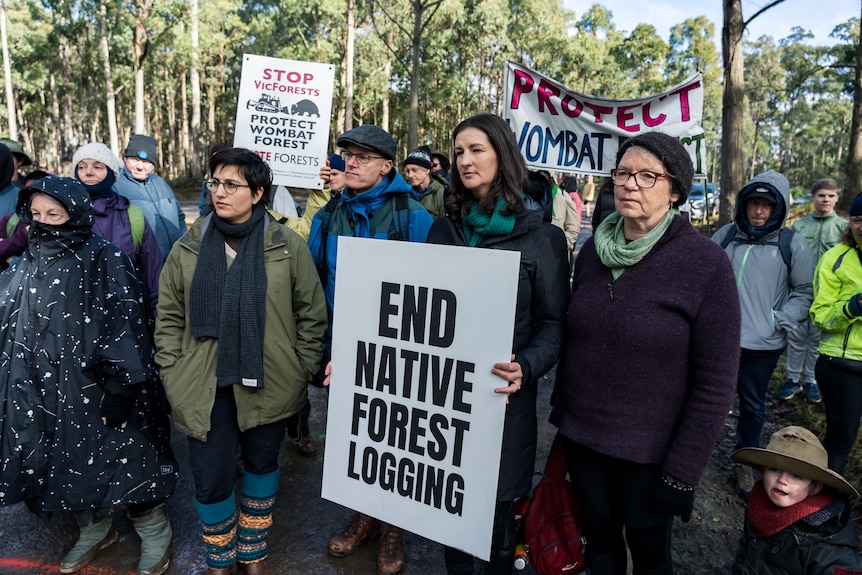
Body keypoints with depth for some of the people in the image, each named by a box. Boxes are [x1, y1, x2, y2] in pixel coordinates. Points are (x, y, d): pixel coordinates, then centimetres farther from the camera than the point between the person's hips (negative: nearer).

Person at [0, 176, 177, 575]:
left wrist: (119, 392, -19)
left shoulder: (105, 262, -14)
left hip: (94, 389, -6)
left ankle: (155, 537, 27)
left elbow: (125, 330, -17)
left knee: (122, 460, 5)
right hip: (44, 391, 6)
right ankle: (95, 530, 42)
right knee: (68, 463, 19)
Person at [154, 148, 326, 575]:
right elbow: (169, 316, 7)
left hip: (268, 385, -1)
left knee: (261, 464, 16)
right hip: (205, 388, 1)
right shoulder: (188, 248, 1)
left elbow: (312, 314, -2)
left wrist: (302, 371, -3)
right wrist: (172, 374, 2)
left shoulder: (288, 247, -6)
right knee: (210, 477, 7)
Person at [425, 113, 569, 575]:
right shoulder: (444, 229, 7)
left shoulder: (542, 236, -5)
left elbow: (553, 322, -7)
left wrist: (526, 367, -25)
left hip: (502, 395, -3)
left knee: (496, 502, 11)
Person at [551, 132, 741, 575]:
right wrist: (561, 414, 10)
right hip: (581, 438, 4)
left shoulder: (706, 265, -14)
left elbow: (715, 385, -13)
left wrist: (683, 471, -13)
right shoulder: (593, 250, -1)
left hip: (650, 452, -3)